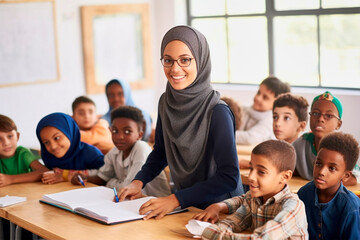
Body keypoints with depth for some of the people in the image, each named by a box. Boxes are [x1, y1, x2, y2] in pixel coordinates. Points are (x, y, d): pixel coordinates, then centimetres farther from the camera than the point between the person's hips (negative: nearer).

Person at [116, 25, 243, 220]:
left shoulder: (217, 112, -18)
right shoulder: (166, 103, 2)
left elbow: (229, 177, -21)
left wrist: (176, 199, -25)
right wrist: (138, 181, 2)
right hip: (185, 208, 6)